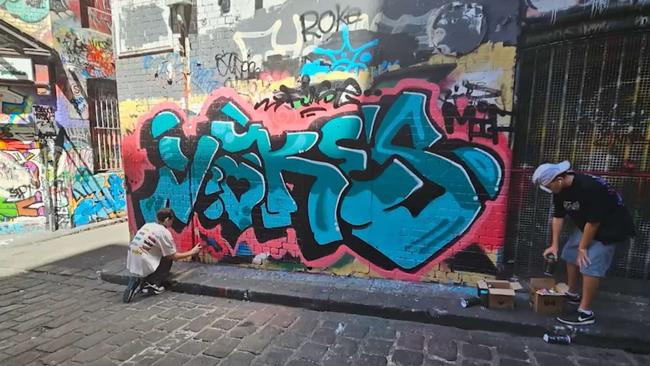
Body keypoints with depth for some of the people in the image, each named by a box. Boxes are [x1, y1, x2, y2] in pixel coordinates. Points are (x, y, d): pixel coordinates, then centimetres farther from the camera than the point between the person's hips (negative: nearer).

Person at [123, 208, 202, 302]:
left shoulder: (147, 225, 10)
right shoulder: (164, 232, -11)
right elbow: (174, 257, -3)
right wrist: (192, 252, 10)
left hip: (131, 265, 7)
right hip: (143, 268, -7)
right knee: (168, 259, 11)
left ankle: (144, 282, 11)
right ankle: (151, 285, 5)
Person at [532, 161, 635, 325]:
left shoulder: (589, 187, -34)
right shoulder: (560, 189, -8)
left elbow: (594, 221, -28)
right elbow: (558, 216, -1)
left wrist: (583, 247, -17)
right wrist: (554, 244, -3)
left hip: (611, 227, -9)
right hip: (587, 225, 9)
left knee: (590, 264, -14)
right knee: (570, 253, 13)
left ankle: (585, 313, -6)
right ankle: (573, 294, 30)